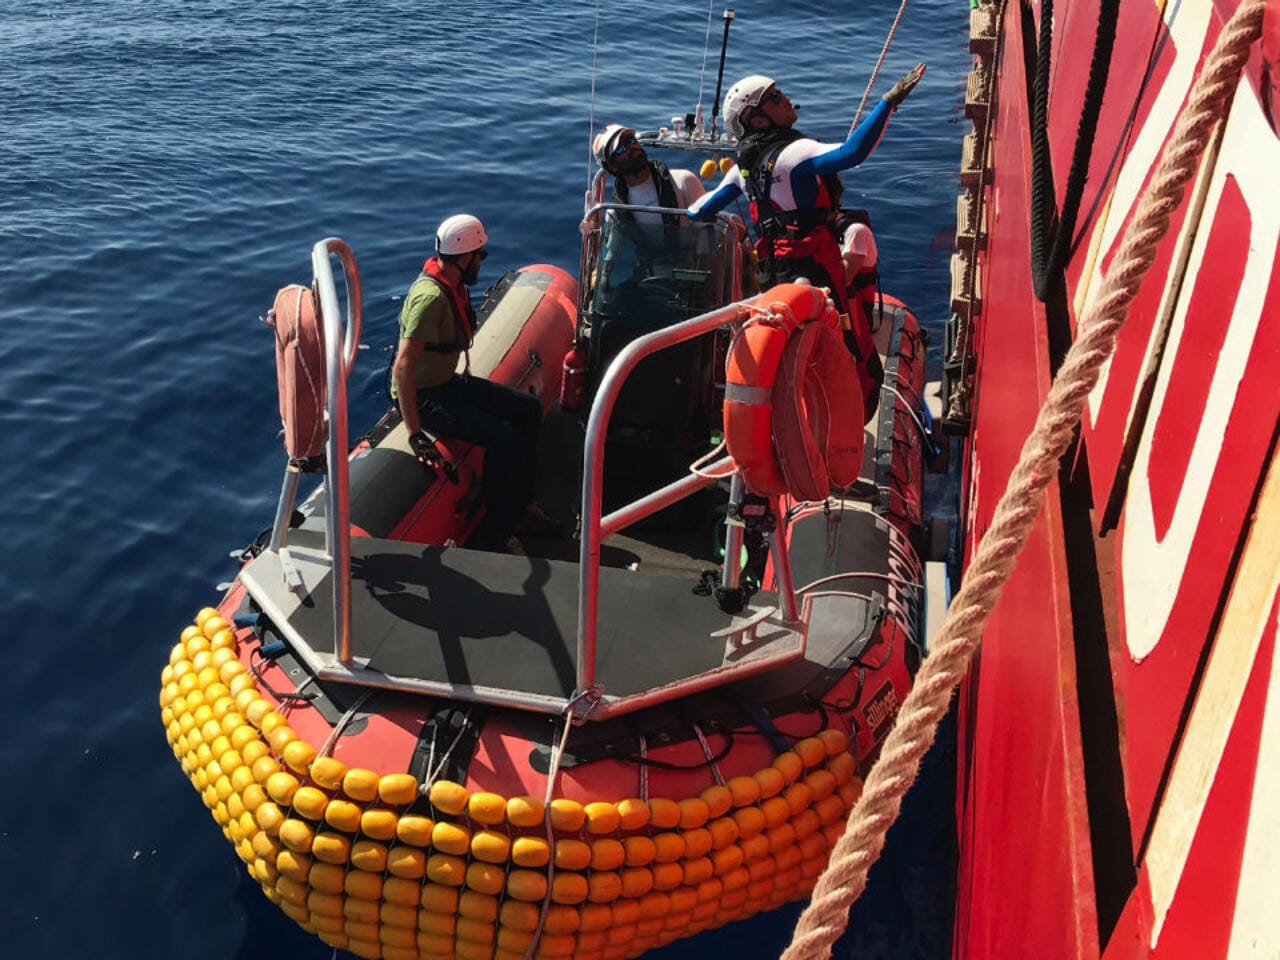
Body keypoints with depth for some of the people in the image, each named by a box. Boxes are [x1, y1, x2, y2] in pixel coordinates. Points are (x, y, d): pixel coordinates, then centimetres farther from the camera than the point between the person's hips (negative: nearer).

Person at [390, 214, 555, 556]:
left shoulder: (451, 283, 2)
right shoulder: (431, 297, -28)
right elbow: (402, 368, -34)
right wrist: (416, 435, -36)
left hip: (448, 381, 10)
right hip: (423, 396, -10)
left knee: (528, 409, 6)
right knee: (502, 436, -24)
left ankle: (520, 502, 16)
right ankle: (496, 532, -9)